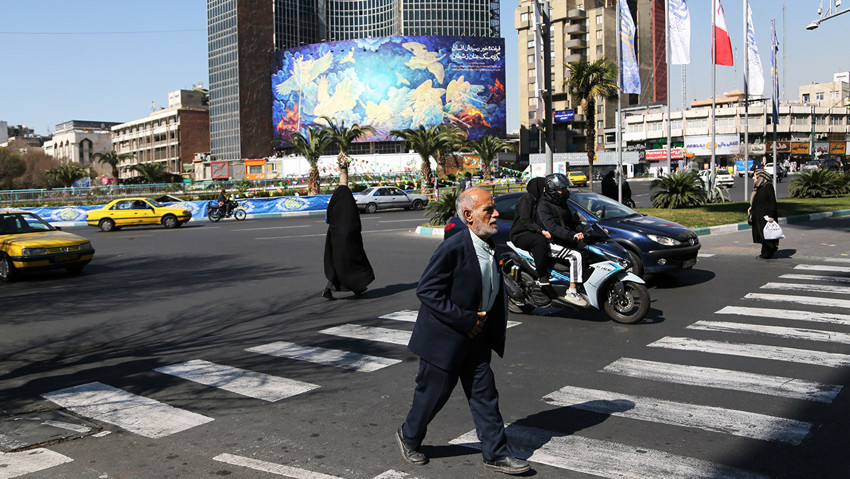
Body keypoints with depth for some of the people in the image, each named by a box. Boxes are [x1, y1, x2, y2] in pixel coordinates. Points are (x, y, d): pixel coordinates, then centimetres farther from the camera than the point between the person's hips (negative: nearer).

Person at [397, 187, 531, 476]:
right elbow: (426, 291, -22)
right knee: (434, 392, 9)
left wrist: (490, 325, 5)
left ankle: (496, 453, 20)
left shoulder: (491, 248, 4)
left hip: (476, 337, 7)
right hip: (445, 338, -7)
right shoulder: (452, 249, -22)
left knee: (484, 394, 9)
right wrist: (466, 320, -21)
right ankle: (408, 437, 33)